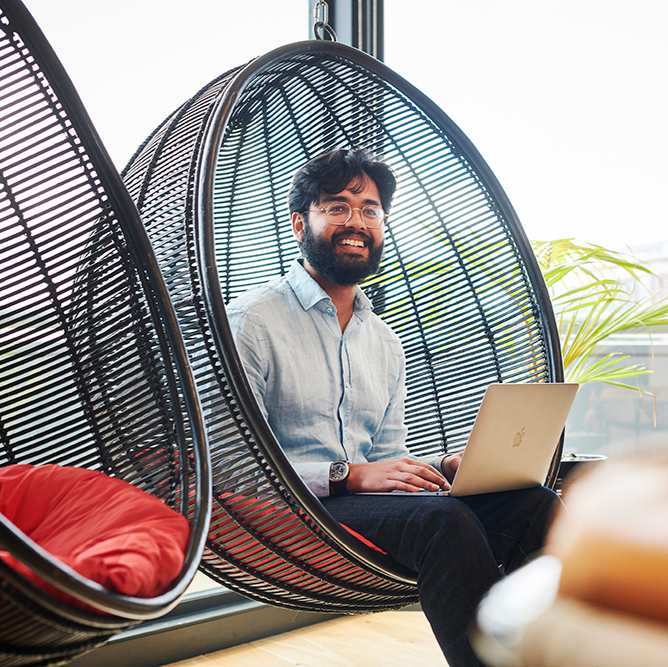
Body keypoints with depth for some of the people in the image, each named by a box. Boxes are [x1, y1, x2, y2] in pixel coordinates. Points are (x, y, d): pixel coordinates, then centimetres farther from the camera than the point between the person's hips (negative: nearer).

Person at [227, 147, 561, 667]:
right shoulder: (252, 321, -2)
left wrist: (445, 467, -2)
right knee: (445, 520, -32)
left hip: (371, 502, 7)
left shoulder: (385, 341, 21)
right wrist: (348, 475, -19)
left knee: (533, 504, -17)